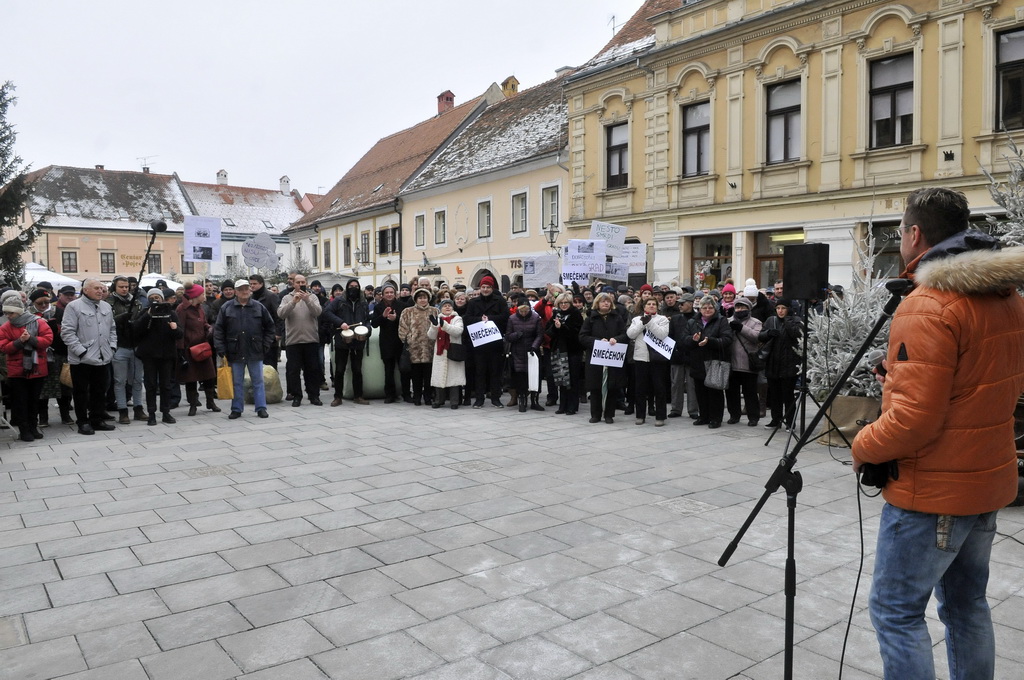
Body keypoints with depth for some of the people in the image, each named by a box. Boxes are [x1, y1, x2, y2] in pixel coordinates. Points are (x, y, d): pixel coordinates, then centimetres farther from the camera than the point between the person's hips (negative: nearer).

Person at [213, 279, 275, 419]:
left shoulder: (259, 307, 2)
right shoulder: (226, 308, 1)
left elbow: (271, 327, 9)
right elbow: (218, 329, 2)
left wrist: (266, 345, 1)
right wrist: (221, 350, -4)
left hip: (255, 352, 0)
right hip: (235, 352, 0)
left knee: (258, 381, 5)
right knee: (236, 382, 9)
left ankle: (261, 408, 13)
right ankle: (236, 409, 18)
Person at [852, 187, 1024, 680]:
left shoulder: (929, 306, -22)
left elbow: (914, 420, -27)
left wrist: (863, 447, -9)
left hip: (932, 491, -9)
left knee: (895, 610, 2)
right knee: (966, 603, 21)